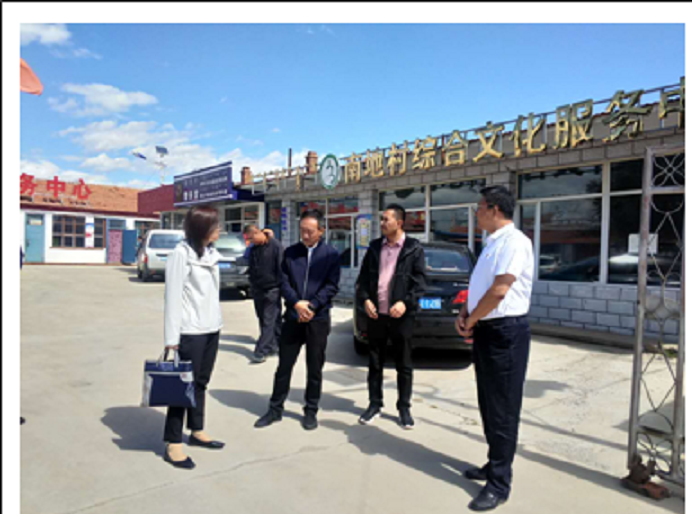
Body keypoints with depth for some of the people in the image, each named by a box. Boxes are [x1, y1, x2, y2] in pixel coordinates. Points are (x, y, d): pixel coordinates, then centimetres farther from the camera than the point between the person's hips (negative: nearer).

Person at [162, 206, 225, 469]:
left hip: (211, 328, 7)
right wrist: (172, 339, -16)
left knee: (201, 382, 16)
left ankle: (197, 431, 30)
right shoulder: (181, 254, -13)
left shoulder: (211, 253, 11)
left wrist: (216, 322, 11)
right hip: (190, 331, -7)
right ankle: (173, 444, 11)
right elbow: (172, 298, -15)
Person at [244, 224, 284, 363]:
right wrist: (253, 284, 13)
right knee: (263, 320, 10)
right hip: (258, 290, 7)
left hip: (272, 290, -7)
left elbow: (281, 268, -10)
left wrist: (280, 287, -12)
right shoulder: (253, 249, 10)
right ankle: (273, 346, 21)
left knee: (269, 322, -7)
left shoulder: (276, 246, -10)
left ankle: (261, 352, -7)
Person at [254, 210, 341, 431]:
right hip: (292, 317, 2)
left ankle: (311, 411, 23)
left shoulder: (331, 254, 0)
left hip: (318, 319, -2)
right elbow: (284, 282, 1)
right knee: (284, 366, 9)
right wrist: (297, 303, -14)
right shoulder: (290, 252, 7)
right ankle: (275, 409, 23)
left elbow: (332, 286, -6)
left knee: (315, 369, 8)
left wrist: (311, 306, -15)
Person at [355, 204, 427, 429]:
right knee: (375, 362, 12)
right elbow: (363, 277, 10)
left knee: (404, 364, 7)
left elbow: (420, 281, -6)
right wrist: (365, 299, -5)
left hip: (401, 315, -3)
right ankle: (375, 404, 25)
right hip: (376, 314, 4)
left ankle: (404, 407, 21)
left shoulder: (414, 248, -2)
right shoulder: (374, 246, 10)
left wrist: (406, 302, -19)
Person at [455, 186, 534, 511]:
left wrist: (471, 321, -10)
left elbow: (499, 290, -22)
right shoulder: (492, 243, 15)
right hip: (485, 331, 9)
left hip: (505, 332, -9)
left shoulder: (514, 241, -14)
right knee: (488, 405, 17)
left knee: (503, 409, 0)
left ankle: (499, 484, 10)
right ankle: (494, 465, 33)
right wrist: (464, 314, 3)